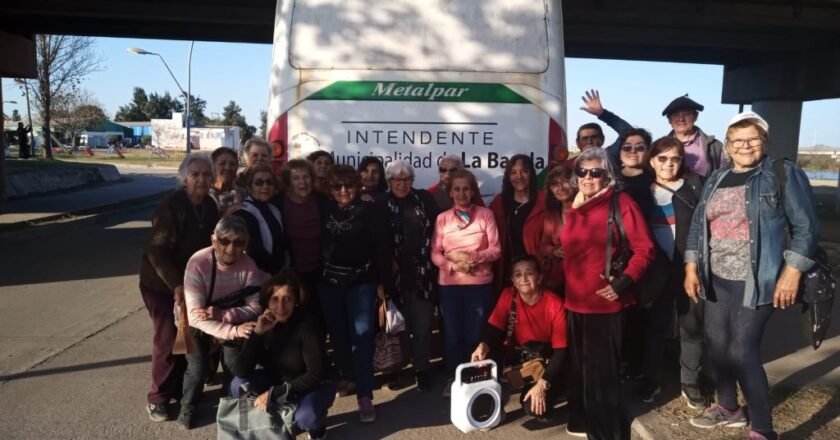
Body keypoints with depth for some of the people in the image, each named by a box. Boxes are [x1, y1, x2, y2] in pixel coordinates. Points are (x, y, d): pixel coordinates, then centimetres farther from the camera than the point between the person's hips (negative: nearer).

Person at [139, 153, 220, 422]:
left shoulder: (210, 206, -1)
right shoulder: (171, 205, -22)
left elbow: (210, 243, 5)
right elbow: (157, 251, -24)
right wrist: (176, 285, -28)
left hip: (193, 281, 6)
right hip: (161, 283, -6)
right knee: (168, 339, -3)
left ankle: (180, 387, 28)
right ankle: (158, 397, 14)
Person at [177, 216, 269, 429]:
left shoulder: (248, 265, -25)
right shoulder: (198, 263, -35)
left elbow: (256, 307, -24)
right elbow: (195, 317, -35)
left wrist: (222, 314, -39)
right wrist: (232, 331, -46)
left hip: (229, 314, 3)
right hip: (195, 322, -2)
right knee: (199, 368, -16)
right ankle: (188, 406, 16)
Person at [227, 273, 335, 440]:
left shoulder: (307, 324, -26)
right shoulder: (262, 323, -14)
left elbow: (316, 374, -25)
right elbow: (240, 371, -22)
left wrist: (274, 393, -27)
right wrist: (257, 333, -32)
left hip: (311, 385, -4)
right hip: (277, 381, 5)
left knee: (306, 416, -34)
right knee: (238, 385, -18)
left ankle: (317, 425, 5)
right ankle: (286, 422, 1)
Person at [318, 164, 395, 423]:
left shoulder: (371, 211, -6)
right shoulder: (325, 211, 2)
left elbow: (383, 249, -8)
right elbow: (319, 245, 4)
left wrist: (386, 285, -11)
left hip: (361, 282, -3)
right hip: (329, 281, 3)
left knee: (362, 336, -3)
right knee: (337, 333, 14)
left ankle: (365, 396, 0)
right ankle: (345, 377, 35)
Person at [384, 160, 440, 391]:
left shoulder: (424, 199, 5)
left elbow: (437, 228, 5)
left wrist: (433, 256, -3)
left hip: (423, 272, 1)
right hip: (395, 273, 0)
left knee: (423, 323, 5)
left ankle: (422, 369, 20)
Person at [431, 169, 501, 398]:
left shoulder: (485, 214, 0)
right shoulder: (442, 218, 6)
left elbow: (496, 249, -4)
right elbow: (435, 253, 1)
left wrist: (473, 257, -19)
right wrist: (451, 263, -17)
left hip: (479, 283, -1)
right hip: (449, 284, 1)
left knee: (476, 334, 5)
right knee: (452, 334, 8)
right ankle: (453, 379, 24)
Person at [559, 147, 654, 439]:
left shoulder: (620, 203, -8)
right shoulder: (573, 209, 12)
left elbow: (644, 249, -12)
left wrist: (623, 282, -19)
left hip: (605, 302, -6)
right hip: (575, 301, 6)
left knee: (601, 370, 4)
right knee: (579, 367, 17)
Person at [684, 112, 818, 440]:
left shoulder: (784, 174, -4)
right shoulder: (716, 179, 11)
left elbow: (805, 227, -7)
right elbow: (698, 224, 11)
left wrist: (792, 273, -14)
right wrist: (691, 268, 4)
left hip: (756, 282, -6)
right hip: (717, 280, 6)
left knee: (742, 351, -10)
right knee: (716, 345, 11)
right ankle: (729, 407, 34)